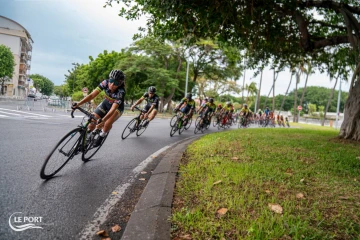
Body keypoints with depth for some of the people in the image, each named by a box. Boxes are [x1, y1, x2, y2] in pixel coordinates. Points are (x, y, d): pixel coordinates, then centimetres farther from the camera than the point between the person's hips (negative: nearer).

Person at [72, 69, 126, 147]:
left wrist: (102, 120, -56)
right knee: (92, 120, -10)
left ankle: (101, 136, 4)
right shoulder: (105, 83, -26)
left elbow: (113, 109, -43)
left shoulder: (121, 92, -36)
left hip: (117, 107, -4)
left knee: (107, 124, -28)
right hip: (106, 103, 4)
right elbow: (92, 95, -25)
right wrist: (78, 104, -35)